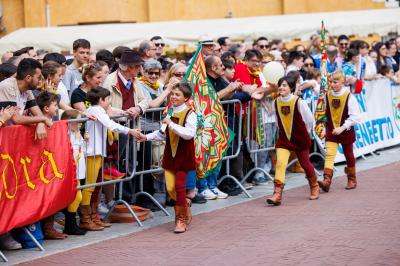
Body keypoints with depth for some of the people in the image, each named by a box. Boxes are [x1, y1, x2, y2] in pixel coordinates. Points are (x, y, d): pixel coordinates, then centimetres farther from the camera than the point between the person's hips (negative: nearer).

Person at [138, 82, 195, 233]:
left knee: (179, 185, -7)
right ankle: (185, 206, 30)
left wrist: (171, 124, -26)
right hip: (170, 153, 6)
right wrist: (147, 137, 9)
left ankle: (181, 219, 7)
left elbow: (189, 133, -25)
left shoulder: (189, 114, -12)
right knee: (170, 188, 3)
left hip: (183, 155, -5)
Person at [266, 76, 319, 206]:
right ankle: (277, 194, -20)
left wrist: (304, 133, 6)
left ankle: (314, 187, 38)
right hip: (283, 138, 3)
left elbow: (310, 120, -5)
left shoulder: (299, 102, -17)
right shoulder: (276, 102, -4)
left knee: (305, 163, 12)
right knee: (280, 163, -15)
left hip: (300, 139, -3)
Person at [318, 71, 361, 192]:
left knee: (349, 155, 13)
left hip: (346, 131, -2)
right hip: (331, 131, 2)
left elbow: (355, 117, -15)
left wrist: (342, 128, -22)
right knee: (329, 154, -13)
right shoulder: (327, 96, -2)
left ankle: (352, 179, 30)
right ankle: (327, 180, -23)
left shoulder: (349, 96, -12)